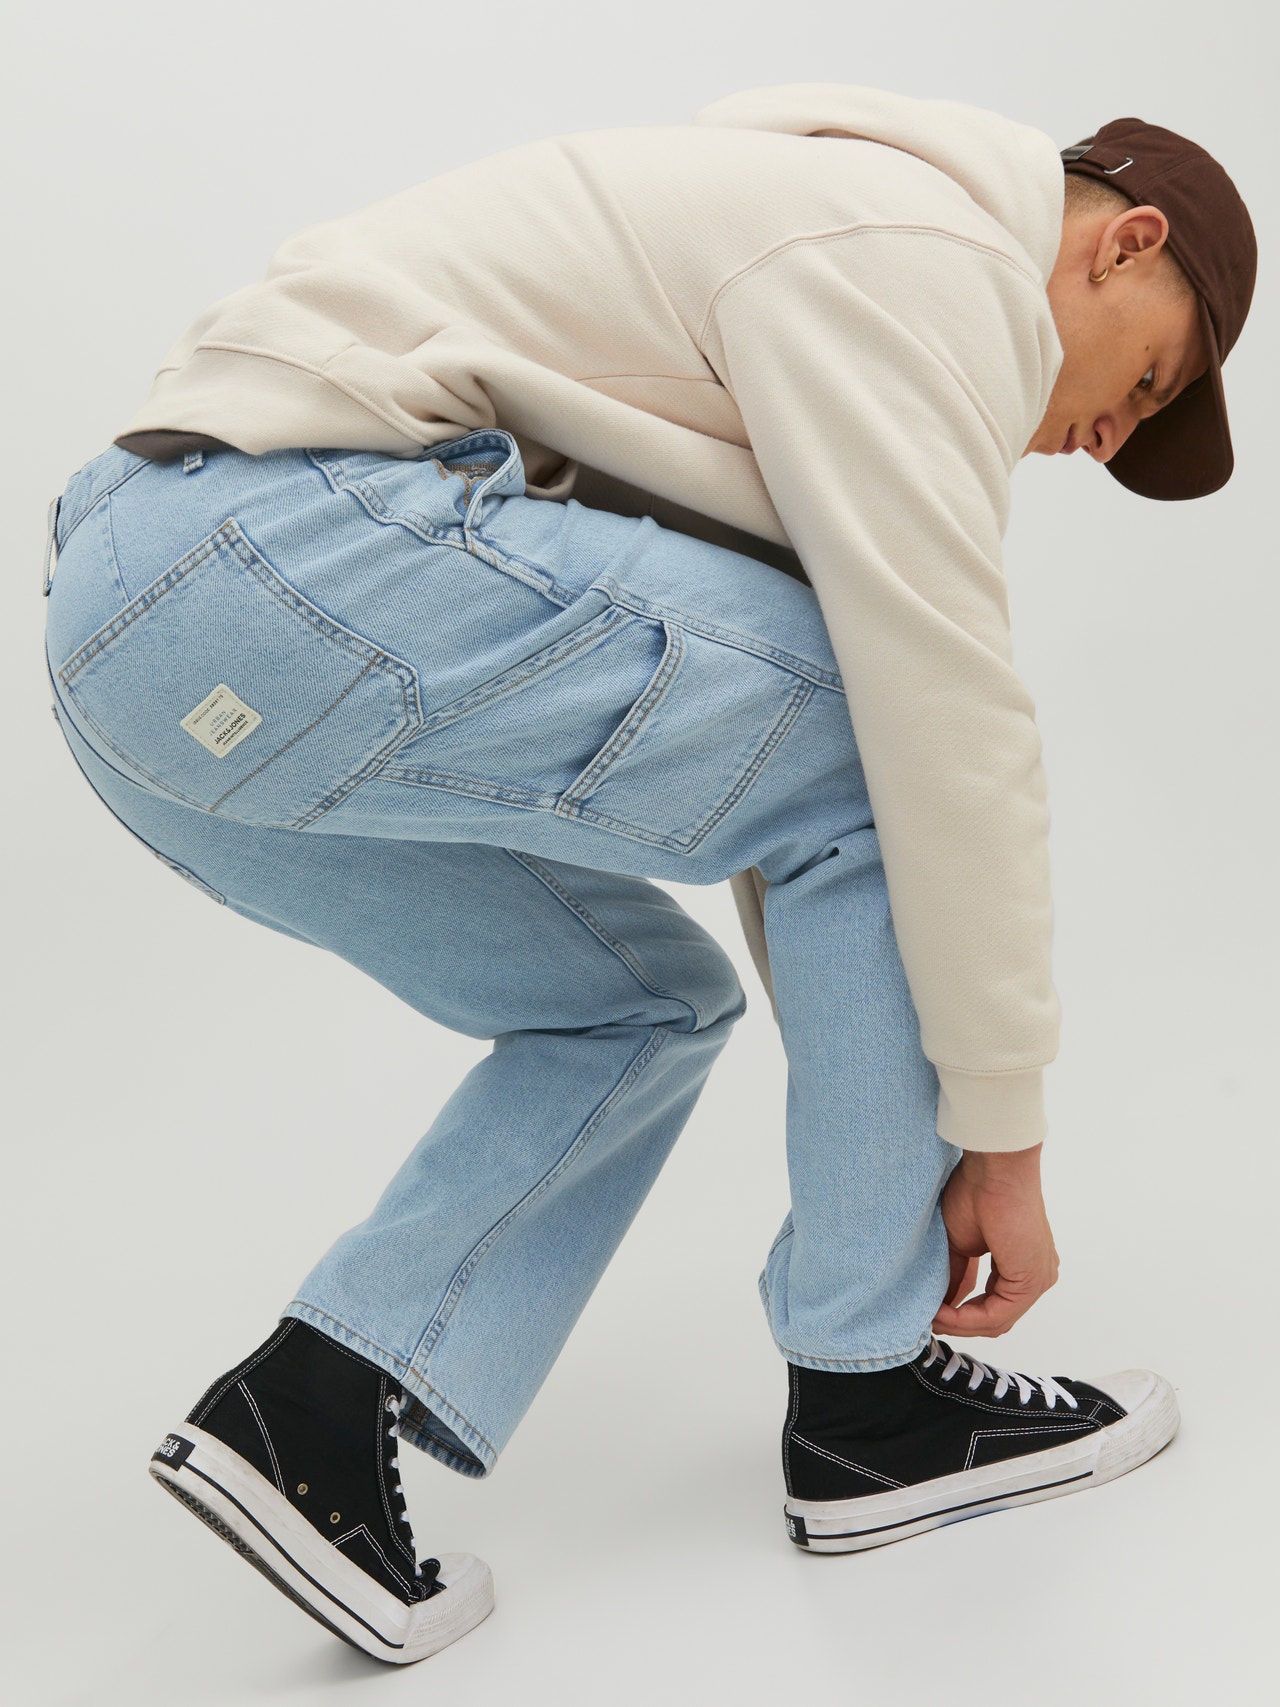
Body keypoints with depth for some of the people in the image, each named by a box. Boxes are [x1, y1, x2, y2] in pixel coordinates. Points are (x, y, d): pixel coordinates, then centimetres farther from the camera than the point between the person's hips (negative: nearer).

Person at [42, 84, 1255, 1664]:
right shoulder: (927, 248, -2)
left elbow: (770, 778, 29)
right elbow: (937, 716, -9)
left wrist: (899, 1112, 30)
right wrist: (1000, 1134, 2)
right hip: (291, 550, -11)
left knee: (639, 1002, 20)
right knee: (886, 751, -3)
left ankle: (312, 1413, 9)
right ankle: (870, 1390, 7)